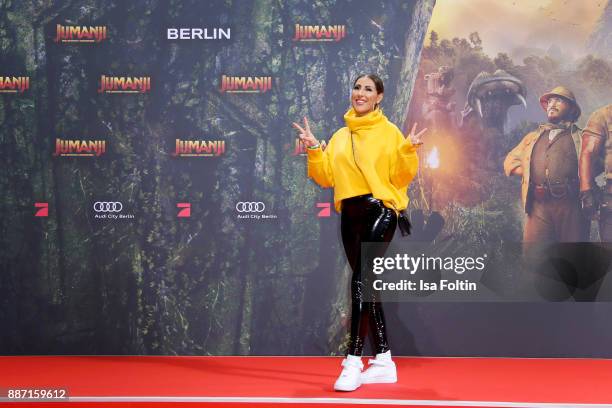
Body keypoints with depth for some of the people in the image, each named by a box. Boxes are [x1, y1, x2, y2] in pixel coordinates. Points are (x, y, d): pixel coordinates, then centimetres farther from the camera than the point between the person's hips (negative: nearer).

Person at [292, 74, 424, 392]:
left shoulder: (389, 132, 0)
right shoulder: (340, 136, 15)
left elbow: (400, 178, -4)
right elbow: (326, 177, 12)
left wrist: (407, 151, -19)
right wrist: (313, 150, 0)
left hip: (380, 211, -6)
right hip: (350, 215, 6)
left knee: (361, 280, -17)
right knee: (365, 284, 8)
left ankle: (354, 360, -15)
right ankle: (384, 361, 17)